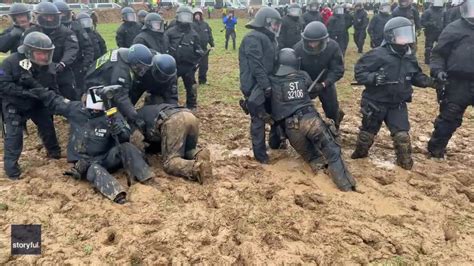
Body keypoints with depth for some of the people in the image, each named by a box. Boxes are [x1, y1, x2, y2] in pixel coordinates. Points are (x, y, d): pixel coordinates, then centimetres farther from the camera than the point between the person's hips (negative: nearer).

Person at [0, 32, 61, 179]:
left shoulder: (48, 66, -8)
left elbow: (53, 89, 0)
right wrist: (26, 92, -34)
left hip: (37, 103, 5)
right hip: (14, 104, -5)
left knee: (47, 126, 12)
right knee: (14, 134, -12)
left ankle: (54, 152, 35)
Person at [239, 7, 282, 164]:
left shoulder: (269, 39, 18)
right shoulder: (253, 38, -15)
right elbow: (256, 65, -23)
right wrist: (266, 85, -26)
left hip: (268, 85, 10)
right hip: (255, 86, -10)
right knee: (259, 119, -4)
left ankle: (276, 142, 36)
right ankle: (260, 153, 5)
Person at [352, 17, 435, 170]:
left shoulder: (410, 57, 1)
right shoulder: (377, 55, -20)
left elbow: (416, 77, 15)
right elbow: (359, 72, -19)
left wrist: (430, 82, -3)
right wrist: (373, 77, -36)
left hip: (398, 105, 4)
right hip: (375, 103, -4)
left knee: (402, 135, -1)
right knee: (368, 131, 14)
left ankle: (405, 162, 18)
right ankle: (360, 152, 40)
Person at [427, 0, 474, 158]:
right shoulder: (454, 29, -3)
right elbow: (438, 53, -1)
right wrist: (437, 70, -16)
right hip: (458, 83, -3)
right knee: (449, 117, 4)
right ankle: (435, 148, 20)